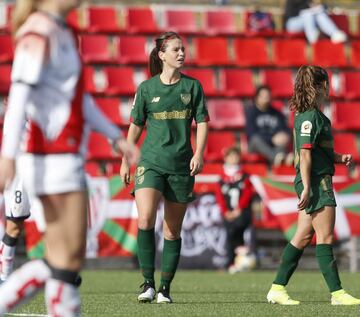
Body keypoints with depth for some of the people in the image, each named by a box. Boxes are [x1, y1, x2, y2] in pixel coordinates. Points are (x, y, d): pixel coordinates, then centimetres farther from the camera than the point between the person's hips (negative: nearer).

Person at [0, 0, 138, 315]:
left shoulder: (62, 32, 18)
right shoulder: (38, 33, -12)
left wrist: (117, 137, 24)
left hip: (66, 157, 10)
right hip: (52, 159, -10)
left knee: (59, 260, 10)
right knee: (69, 255, -6)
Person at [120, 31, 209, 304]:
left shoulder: (192, 86, 6)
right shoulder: (146, 88, 4)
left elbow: (202, 122, 4)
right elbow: (136, 126, 11)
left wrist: (199, 153, -11)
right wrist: (125, 161, 12)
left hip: (181, 166, 1)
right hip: (151, 161, -1)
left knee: (173, 230, 4)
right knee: (145, 220, -20)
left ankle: (165, 288, 12)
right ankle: (148, 283, -15)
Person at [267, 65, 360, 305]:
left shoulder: (316, 116, 17)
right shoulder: (309, 117, -14)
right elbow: (305, 153, -19)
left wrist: (339, 158, 13)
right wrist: (306, 188, -22)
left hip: (320, 181, 10)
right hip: (316, 181, -10)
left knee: (303, 236, 10)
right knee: (325, 238, -8)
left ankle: (278, 288, 13)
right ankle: (337, 293, -6)